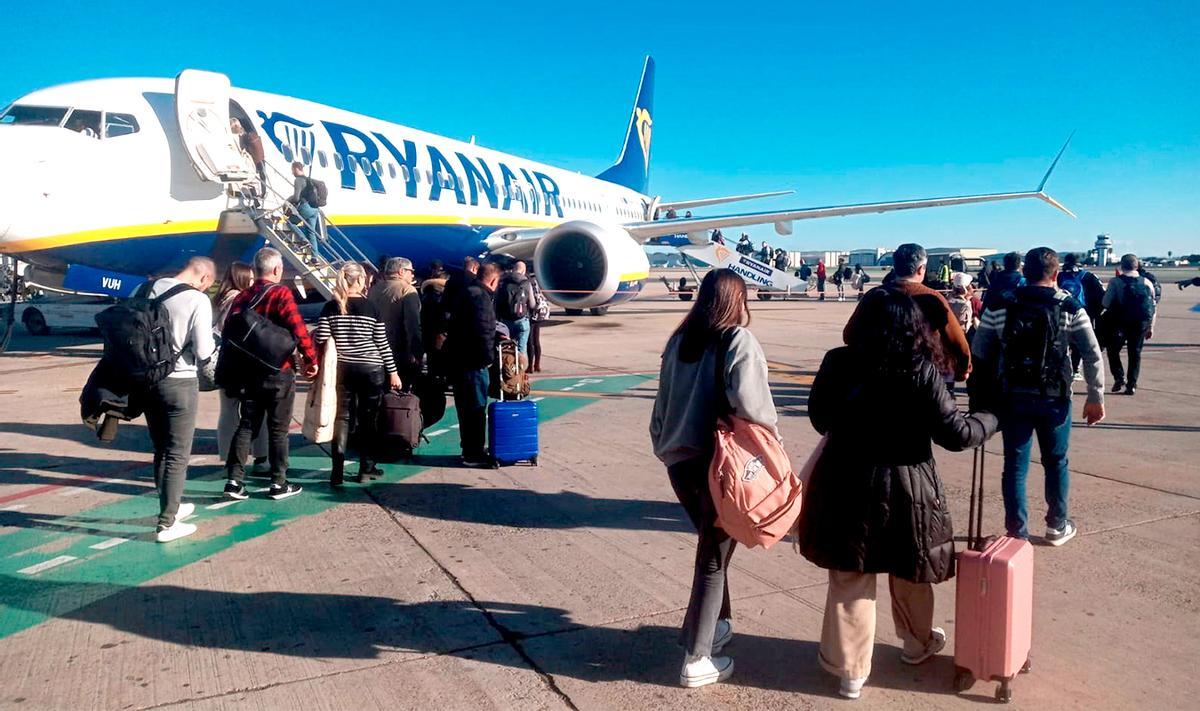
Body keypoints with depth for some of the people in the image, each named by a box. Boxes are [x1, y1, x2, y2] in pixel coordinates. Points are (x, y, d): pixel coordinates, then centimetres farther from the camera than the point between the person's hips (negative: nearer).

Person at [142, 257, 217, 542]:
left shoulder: (153, 289, 2)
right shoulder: (198, 300, -15)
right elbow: (203, 351, -16)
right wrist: (212, 343, 5)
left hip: (149, 378, 7)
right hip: (180, 382, -6)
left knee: (161, 450, 19)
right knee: (178, 455, 3)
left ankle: (170, 506, 35)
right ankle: (167, 524, 6)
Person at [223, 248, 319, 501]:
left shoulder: (241, 298, 6)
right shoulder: (281, 293, -11)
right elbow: (298, 329, -19)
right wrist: (311, 359, -7)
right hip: (279, 372, -5)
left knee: (246, 426, 13)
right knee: (278, 429, 4)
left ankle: (234, 481, 10)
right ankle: (278, 484, 11)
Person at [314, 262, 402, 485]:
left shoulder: (330, 307, -1)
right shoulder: (372, 308, -5)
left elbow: (320, 339, -8)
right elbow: (383, 343, -4)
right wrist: (392, 372, 2)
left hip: (341, 369, 2)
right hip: (370, 370, -2)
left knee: (341, 417, 7)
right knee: (368, 419, 9)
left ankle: (337, 471, 2)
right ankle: (365, 468, 16)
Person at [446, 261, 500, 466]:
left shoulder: (466, 292, 15)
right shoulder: (480, 296, -17)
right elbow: (483, 330, -23)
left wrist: (496, 336, 24)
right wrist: (488, 357, -14)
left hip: (458, 359, 10)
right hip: (473, 361, -10)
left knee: (466, 407, 18)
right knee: (476, 408, -1)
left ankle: (470, 449, 30)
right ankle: (474, 454, 6)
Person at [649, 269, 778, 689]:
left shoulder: (680, 340, 8)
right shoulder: (739, 341, -10)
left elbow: (663, 400, 11)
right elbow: (748, 402, -24)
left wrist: (664, 446, 19)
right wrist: (772, 434, -8)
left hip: (678, 460, 6)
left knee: (712, 545, 24)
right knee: (714, 556, 6)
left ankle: (714, 624, 38)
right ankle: (696, 659, 13)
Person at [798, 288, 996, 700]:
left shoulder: (838, 363, -9)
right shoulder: (921, 371, -14)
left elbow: (818, 418, 4)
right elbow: (955, 434, -11)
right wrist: (989, 421, 9)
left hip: (846, 484, 1)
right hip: (906, 487, 0)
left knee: (849, 579, 12)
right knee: (909, 574, 22)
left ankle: (850, 670, 20)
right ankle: (918, 644, 46)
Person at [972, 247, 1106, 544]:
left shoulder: (999, 308, -2)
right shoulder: (1070, 309, -3)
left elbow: (979, 354, -2)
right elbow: (1093, 355, -5)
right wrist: (1096, 397, 1)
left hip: (1012, 398, 0)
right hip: (1054, 399, 0)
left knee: (1015, 464, 8)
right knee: (1056, 462, 18)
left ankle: (1016, 531, 12)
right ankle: (1057, 526, 30)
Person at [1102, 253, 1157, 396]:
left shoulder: (1115, 282, -8)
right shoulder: (1147, 283, 4)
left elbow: (1105, 304, -12)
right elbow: (1153, 308, 5)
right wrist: (1151, 327, 13)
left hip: (1119, 323, -3)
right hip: (1141, 324, 3)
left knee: (1113, 350, 16)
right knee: (1135, 353, 13)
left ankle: (1119, 378, 2)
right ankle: (1132, 385, 11)